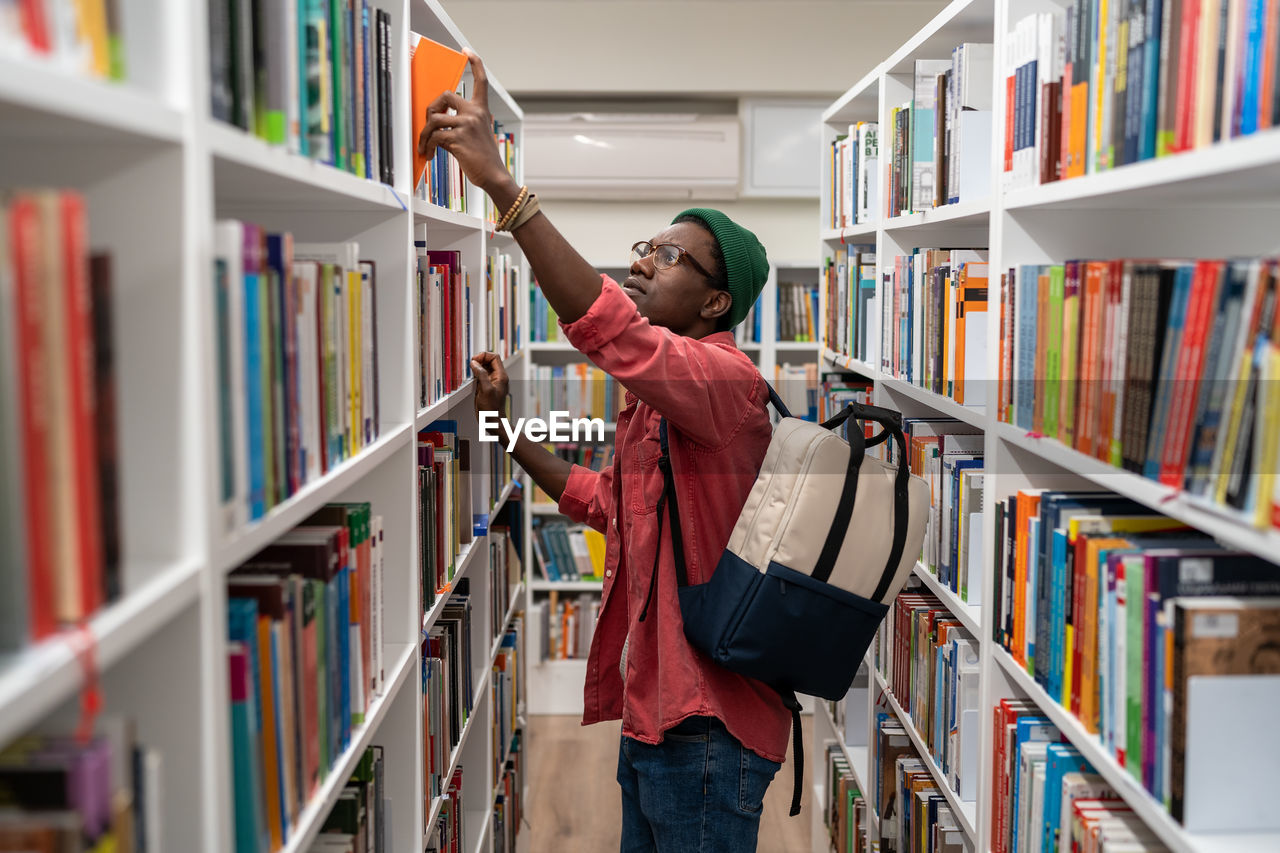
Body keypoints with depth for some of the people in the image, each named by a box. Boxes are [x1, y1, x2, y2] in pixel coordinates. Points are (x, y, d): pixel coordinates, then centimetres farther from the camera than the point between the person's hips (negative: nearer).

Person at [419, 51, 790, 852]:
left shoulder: (727, 379, -18)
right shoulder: (653, 398, 14)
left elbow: (610, 329, -36)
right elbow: (606, 502, 25)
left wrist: (499, 181, -38)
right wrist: (506, 424, 17)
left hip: (706, 725, -10)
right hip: (653, 713, 10)